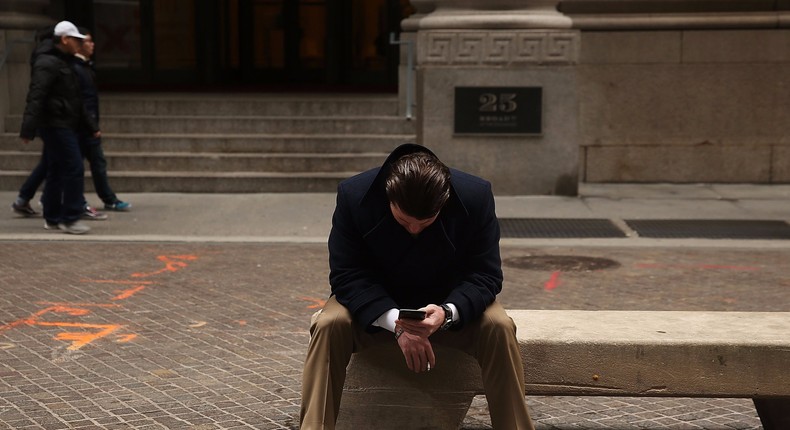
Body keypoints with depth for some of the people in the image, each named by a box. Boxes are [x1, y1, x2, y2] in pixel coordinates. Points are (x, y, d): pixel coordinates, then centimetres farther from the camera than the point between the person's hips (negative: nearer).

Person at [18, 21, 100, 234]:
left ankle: (52, 218, 20)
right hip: (56, 126, -10)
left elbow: (76, 102, 27)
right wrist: (28, 129, -29)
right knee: (74, 169, -11)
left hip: (62, 126, 10)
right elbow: (35, 97, -22)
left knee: (56, 172, 13)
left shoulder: (63, 63, 20)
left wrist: (91, 126, 28)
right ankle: (70, 218, -8)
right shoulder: (48, 63, -12)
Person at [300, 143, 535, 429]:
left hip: (448, 302, 1)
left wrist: (447, 312, -38)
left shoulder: (476, 196, -22)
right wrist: (396, 323, -34)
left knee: (499, 327, -28)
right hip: (376, 303, 0)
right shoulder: (353, 195, -22)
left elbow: (485, 275, -17)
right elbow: (347, 275, -19)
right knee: (329, 325, -30)